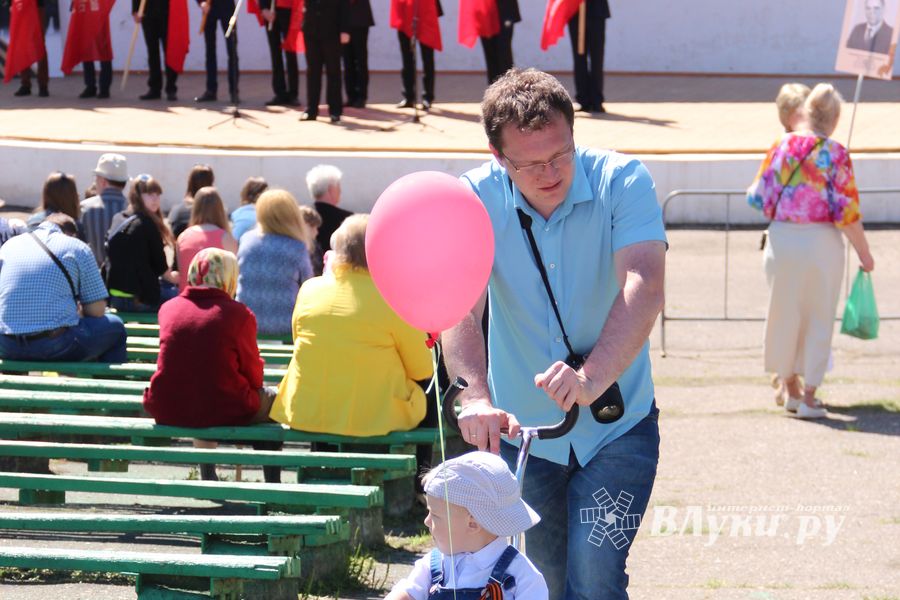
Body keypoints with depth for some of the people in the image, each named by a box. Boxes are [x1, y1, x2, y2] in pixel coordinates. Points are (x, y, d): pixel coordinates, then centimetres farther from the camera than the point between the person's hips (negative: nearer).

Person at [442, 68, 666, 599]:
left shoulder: (622, 181, -15)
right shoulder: (477, 199, -11)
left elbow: (643, 289, -30)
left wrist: (593, 377, -48)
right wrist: (477, 397, -43)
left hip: (616, 425, -2)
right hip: (521, 427, 2)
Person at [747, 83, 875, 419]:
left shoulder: (782, 146, 0)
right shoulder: (835, 154, -10)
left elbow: (758, 198, 4)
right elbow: (847, 213, -11)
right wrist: (863, 253, -1)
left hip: (781, 240, 3)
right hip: (821, 241, -3)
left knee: (785, 313, 17)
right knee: (819, 318, 8)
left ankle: (789, 388, 30)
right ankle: (808, 398, 9)